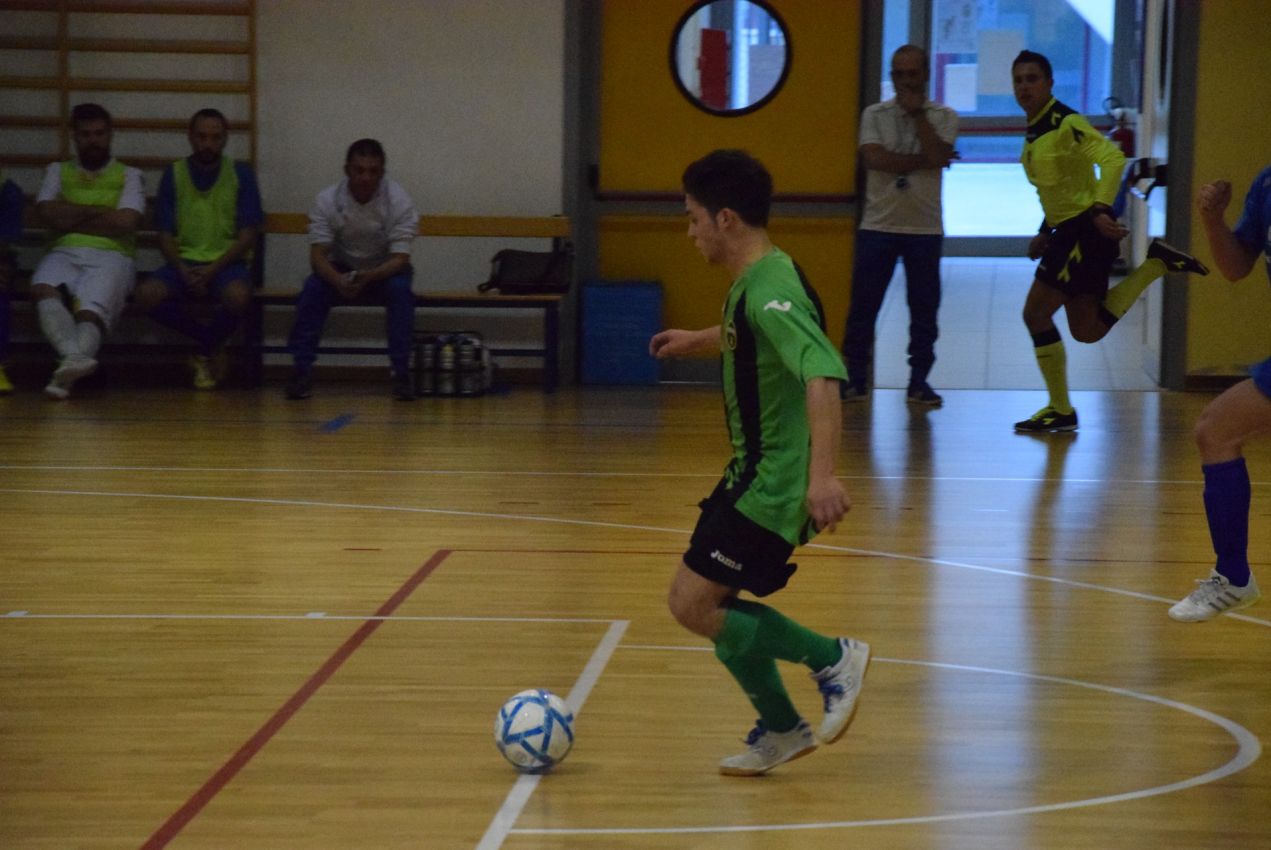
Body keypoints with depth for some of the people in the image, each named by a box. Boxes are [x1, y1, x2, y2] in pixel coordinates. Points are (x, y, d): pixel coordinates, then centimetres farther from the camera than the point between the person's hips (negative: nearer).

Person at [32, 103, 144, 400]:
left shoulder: (129, 175, 16)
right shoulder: (58, 171, 23)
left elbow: (125, 222, -2)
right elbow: (49, 213, 4)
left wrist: (72, 219, 4)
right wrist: (97, 212, 2)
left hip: (111, 256, -2)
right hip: (65, 253, 2)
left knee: (91, 309, -34)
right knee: (43, 288, -35)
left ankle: (70, 365, -59)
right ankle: (77, 357, -53)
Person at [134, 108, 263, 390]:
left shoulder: (240, 174, 2)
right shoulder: (174, 174, 6)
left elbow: (248, 234, -2)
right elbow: (165, 234, 4)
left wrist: (213, 269, -15)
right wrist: (183, 271, -15)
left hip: (225, 262, -2)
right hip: (184, 261, 2)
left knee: (238, 296, -37)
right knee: (146, 294, -29)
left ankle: (206, 351, -3)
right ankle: (211, 344, -5)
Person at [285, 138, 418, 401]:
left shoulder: (399, 201, -20)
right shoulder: (327, 200, -17)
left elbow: (400, 258, -23)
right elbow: (317, 254, -19)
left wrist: (367, 278, -42)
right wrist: (338, 280, -41)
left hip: (384, 272, -1)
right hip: (341, 272, 1)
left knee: (401, 290, -33)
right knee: (312, 288, -29)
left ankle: (401, 372, -25)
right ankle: (302, 371, -22)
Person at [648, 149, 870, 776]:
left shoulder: (771, 289, -22)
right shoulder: (753, 283, 9)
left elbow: (822, 376, -36)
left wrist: (822, 473, -45)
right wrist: (700, 341, 46)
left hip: (776, 484, -10)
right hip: (753, 474, 10)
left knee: (695, 607, -8)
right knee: (705, 603, 13)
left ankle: (833, 658, 2)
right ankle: (780, 730, 24)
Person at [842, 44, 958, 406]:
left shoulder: (944, 117, 2)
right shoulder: (874, 115, 2)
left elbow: (939, 155, -16)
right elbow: (874, 158, -14)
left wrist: (917, 113, -13)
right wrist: (923, 160, -15)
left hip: (925, 229, 0)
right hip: (877, 226, 0)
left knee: (924, 308, 4)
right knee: (863, 305, 1)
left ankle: (919, 380, 14)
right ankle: (854, 379, 10)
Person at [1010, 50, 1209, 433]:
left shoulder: (1065, 124, -14)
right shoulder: (1035, 130, 14)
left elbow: (1113, 159, -25)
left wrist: (1100, 209, -33)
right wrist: (1045, 233, 18)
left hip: (1089, 229, -10)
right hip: (1069, 231, 10)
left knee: (1036, 314, -8)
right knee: (1087, 331, 11)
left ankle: (1060, 411, 3)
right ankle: (1155, 263, 16)